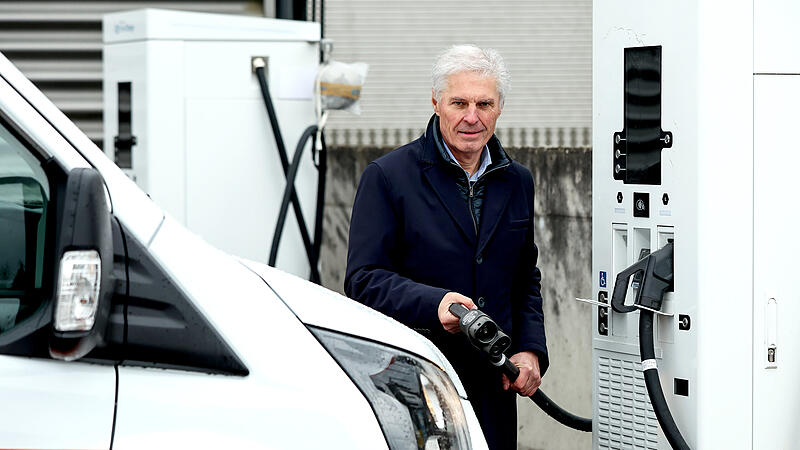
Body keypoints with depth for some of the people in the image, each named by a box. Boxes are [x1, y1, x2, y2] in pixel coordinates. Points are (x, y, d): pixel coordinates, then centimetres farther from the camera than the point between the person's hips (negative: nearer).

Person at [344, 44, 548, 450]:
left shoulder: (517, 181, 14)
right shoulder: (387, 176, -3)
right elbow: (363, 280, -9)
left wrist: (530, 350, 6)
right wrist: (433, 304, -25)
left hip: (492, 386, 5)